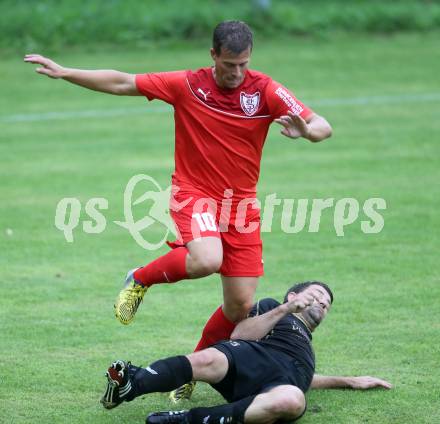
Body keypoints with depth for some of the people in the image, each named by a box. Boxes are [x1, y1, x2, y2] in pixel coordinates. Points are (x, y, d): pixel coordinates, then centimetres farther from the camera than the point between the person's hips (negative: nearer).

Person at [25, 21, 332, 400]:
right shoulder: (187, 85, -5)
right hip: (194, 193, -2)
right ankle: (141, 280, -4)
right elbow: (123, 83, 3)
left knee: (240, 307, 0)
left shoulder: (265, 90, -7)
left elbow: (323, 127, -14)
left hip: (241, 204, 2)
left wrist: (305, 130, -38)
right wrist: (64, 72, 0)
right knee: (207, 259, -34)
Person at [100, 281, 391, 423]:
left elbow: (302, 378, 57)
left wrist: (350, 381, 53)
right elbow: (239, 335, 11)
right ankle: (130, 384, -54)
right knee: (208, 360, -40)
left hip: (284, 380, 2)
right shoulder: (270, 308, 28)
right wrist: (284, 310, 3)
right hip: (251, 356, -2)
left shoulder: (305, 345, 46)